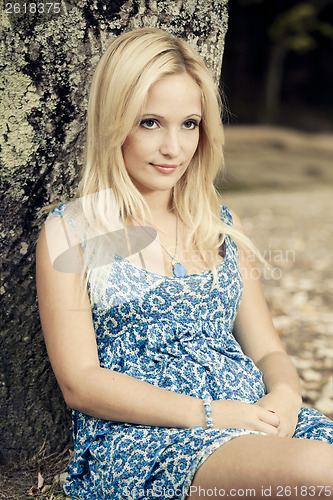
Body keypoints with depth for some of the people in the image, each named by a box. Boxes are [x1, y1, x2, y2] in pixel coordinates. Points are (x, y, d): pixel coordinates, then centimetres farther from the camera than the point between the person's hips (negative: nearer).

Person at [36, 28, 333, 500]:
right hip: (139, 435, -5)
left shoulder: (221, 224, 16)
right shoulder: (69, 233, 2)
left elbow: (267, 350, 15)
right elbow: (80, 383, -5)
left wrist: (285, 395, -9)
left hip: (254, 416, 5)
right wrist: (206, 413, -15)